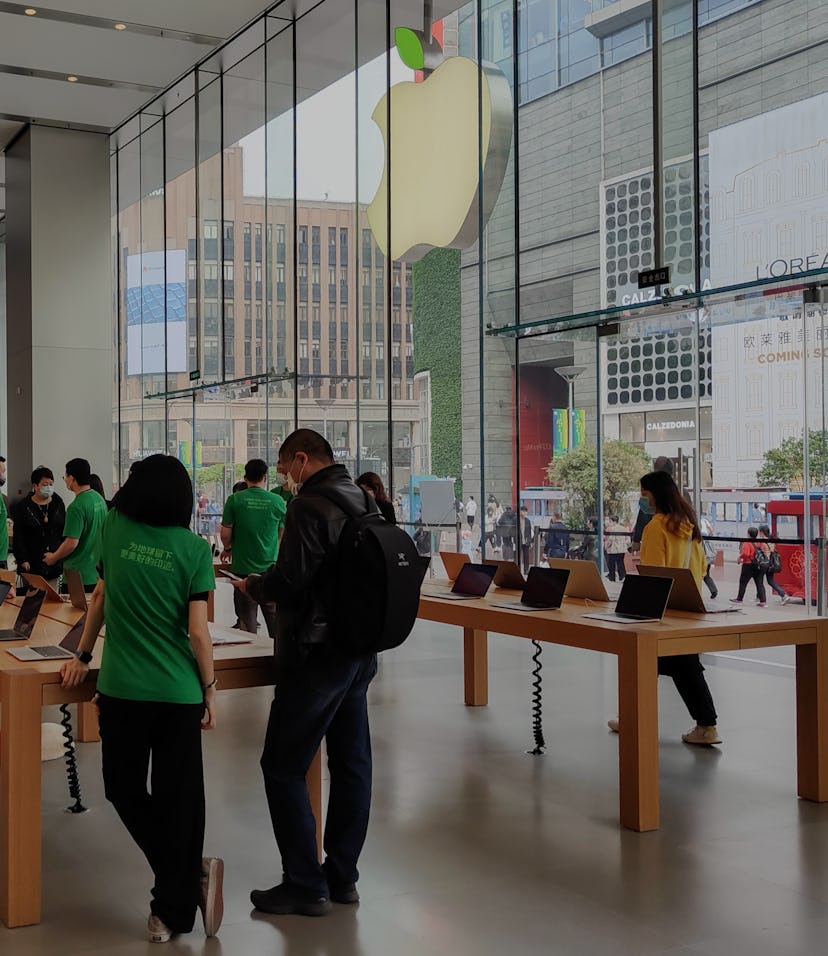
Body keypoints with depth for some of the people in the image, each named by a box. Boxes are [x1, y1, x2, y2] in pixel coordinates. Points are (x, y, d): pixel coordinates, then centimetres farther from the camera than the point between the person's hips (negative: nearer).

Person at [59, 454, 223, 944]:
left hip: (122, 688, 1)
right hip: (179, 693, 0)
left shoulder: (115, 529, 1)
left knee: (125, 789, 16)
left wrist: (83, 654, 26)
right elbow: (198, 632, -7)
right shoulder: (194, 549, -5)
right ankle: (174, 911, 11)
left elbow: (101, 597, 14)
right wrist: (210, 691, 4)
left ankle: (193, 870, 3)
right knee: (179, 799, 8)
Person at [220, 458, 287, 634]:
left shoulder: (235, 500, -6)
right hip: (271, 567, 1)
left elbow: (225, 533, -3)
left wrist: (227, 549, 18)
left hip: (243, 568, -1)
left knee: (247, 618, 6)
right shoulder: (277, 501, -1)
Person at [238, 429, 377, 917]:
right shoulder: (365, 501, 9)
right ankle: (343, 876, 22)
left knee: (283, 767, 1)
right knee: (351, 763, 12)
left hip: (318, 653, -9)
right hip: (361, 651, 9)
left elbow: (288, 584, -21)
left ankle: (305, 885, 5)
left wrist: (254, 585, 0)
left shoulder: (310, 506, -17)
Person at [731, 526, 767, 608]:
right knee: (760, 584, 6)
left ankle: (739, 599, 19)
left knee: (743, 582, 9)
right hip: (760, 566, 6)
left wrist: (739, 558, -8)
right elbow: (766, 550, 7)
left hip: (749, 565, -5)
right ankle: (763, 601, -1)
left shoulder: (747, 543, -14)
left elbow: (745, 553, -25)